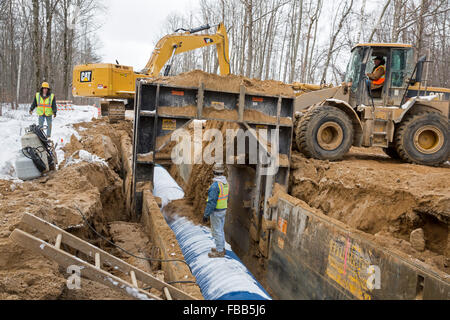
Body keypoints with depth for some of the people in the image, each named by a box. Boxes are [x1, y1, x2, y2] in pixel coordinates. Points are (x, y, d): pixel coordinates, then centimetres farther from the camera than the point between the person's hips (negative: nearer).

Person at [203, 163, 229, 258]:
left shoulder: (215, 185, -27)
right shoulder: (225, 183, 2)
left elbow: (211, 202, -26)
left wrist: (206, 215, -20)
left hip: (216, 211, -9)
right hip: (223, 210, 9)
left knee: (216, 232, 2)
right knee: (220, 230, 20)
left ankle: (219, 252, 11)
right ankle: (221, 248, 30)